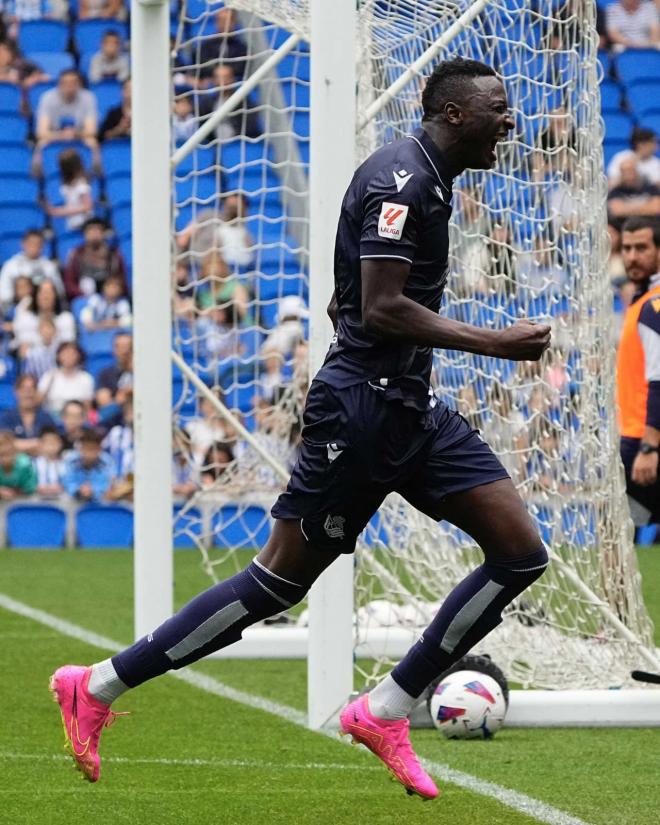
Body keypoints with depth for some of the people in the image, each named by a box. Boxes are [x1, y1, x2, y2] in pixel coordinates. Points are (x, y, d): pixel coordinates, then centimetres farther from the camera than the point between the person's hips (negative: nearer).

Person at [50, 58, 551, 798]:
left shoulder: (426, 178, 15)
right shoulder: (401, 176, -15)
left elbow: (348, 303, 23)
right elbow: (380, 308, -23)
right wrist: (496, 344, -23)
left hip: (409, 409, 10)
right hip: (362, 408, -10)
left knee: (520, 554, -2)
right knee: (281, 580, -4)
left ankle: (385, 710, 4)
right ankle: (97, 687, 8)